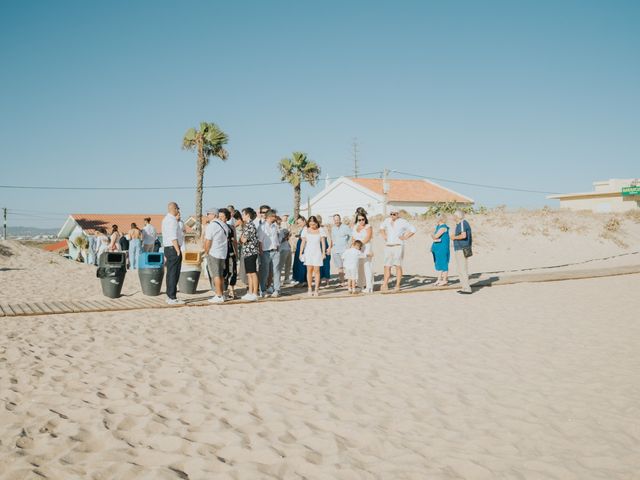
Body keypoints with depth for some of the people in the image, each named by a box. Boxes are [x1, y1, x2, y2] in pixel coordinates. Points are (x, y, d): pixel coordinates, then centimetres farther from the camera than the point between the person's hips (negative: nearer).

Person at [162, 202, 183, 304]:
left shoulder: (165, 219, 16)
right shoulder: (172, 220, -15)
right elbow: (173, 238, -21)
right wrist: (178, 251, -18)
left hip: (167, 248, 10)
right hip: (173, 248, -10)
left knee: (170, 273, 14)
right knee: (174, 274, -7)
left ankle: (169, 296, 20)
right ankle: (172, 298, -5)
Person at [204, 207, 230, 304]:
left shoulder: (211, 225, -14)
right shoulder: (224, 225, 11)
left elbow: (208, 241, -17)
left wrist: (207, 252, -5)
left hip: (213, 253, -8)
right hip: (223, 253, 8)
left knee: (215, 275, -4)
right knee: (221, 275, 14)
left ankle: (218, 296, -4)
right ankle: (221, 294, 19)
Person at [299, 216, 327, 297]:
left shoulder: (321, 230, 1)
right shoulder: (306, 230, 3)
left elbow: (323, 242, 2)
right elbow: (303, 242, 4)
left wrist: (324, 252, -3)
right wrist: (300, 253, 0)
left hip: (317, 252, -1)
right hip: (308, 252, 1)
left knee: (317, 270, -4)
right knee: (309, 270, -1)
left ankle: (316, 290, -1)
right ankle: (309, 289, 4)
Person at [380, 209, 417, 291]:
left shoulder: (402, 222, -2)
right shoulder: (387, 221, 13)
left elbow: (413, 230, 2)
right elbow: (382, 227, 33)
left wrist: (405, 237, -4)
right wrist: (384, 235, 18)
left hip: (398, 246, -5)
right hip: (388, 246, 5)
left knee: (398, 265, -4)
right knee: (387, 266, 3)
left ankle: (398, 285, 0)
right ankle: (385, 285, 5)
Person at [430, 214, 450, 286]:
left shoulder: (443, 227, -15)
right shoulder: (438, 226, 14)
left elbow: (436, 236, -20)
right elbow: (433, 236, 10)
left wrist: (433, 235, 1)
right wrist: (436, 239, -11)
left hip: (443, 248, -10)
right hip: (437, 248, 10)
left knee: (443, 264, -5)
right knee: (438, 264, 12)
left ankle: (445, 280, 1)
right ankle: (439, 279, 19)